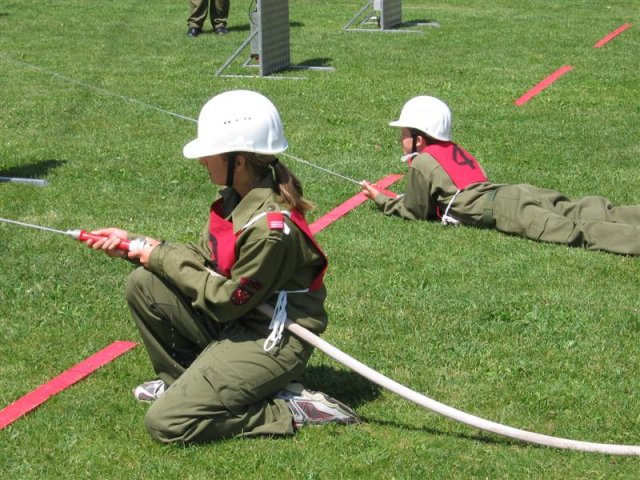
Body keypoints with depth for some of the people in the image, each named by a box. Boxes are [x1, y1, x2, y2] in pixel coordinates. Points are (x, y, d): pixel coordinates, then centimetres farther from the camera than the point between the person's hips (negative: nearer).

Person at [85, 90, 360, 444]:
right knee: (142, 285, -2)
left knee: (165, 423, -16)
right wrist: (134, 245, 3)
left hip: (272, 342, -9)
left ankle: (288, 409, -5)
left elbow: (228, 301, -19)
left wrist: (163, 258, -10)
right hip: (234, 319, 9)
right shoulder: (236, 197, 0)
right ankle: (182, 380, 16)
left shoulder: (269, 227, -28)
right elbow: (203, 258, 10)